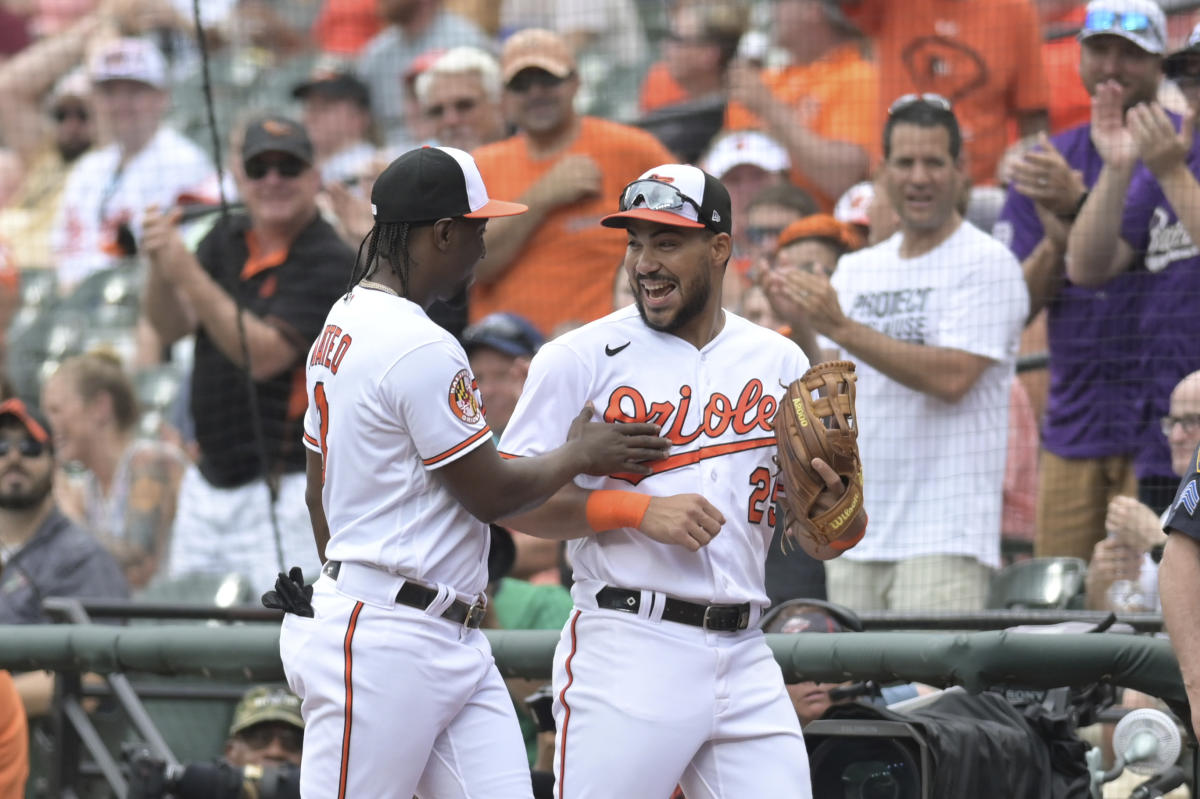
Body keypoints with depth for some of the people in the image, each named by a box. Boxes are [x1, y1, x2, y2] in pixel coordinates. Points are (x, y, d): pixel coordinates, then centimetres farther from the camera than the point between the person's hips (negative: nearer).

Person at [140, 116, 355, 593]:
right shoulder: (227, 240, 10)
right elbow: (170, 327, 1)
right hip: (207, 485, 7)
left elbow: (264, 356, -20)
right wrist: (160, 265, -20)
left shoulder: (330, 263, -11)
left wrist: (188, 274, -26)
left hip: (283, 494, -7)